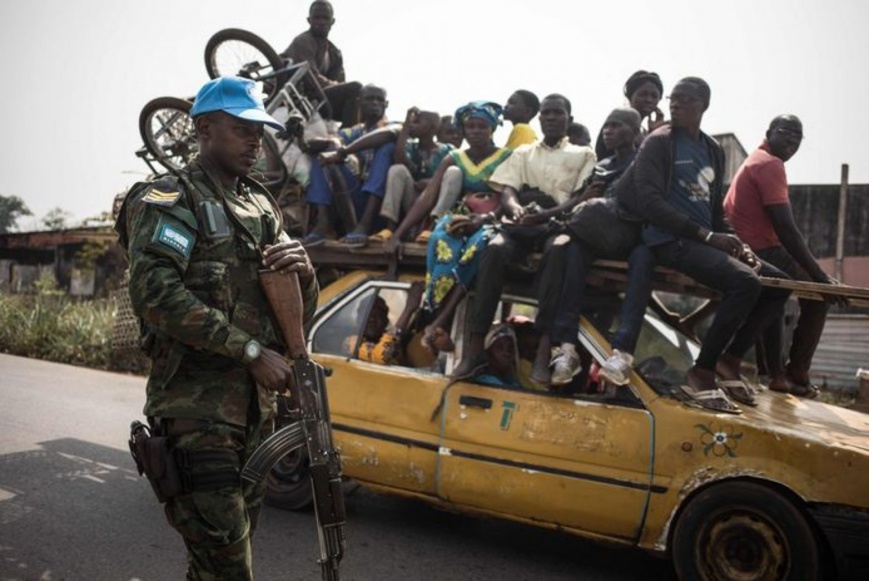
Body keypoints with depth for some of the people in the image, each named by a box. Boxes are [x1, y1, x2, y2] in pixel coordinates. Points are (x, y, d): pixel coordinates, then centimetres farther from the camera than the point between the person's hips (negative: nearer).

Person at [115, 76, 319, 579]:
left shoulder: (262, 207, 17)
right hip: (197, 408, -7)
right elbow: (156, 294, -20)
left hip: (256, 407, 7)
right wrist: (251, 351, -21)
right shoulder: (168, 199, -3)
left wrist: (304, 273, -8)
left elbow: (301, 314, 16)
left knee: (237, 536, 17)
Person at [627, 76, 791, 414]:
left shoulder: (714, 151, 18)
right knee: (745, 282, -27)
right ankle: (701, 374, -18)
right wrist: (707, 235, -18)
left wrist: (733, 243, 2)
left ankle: (731, 359, 10)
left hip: (703, 241, 8)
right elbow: (648, 200, -15)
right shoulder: (659, 143, -3)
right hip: (670, 240, -8)